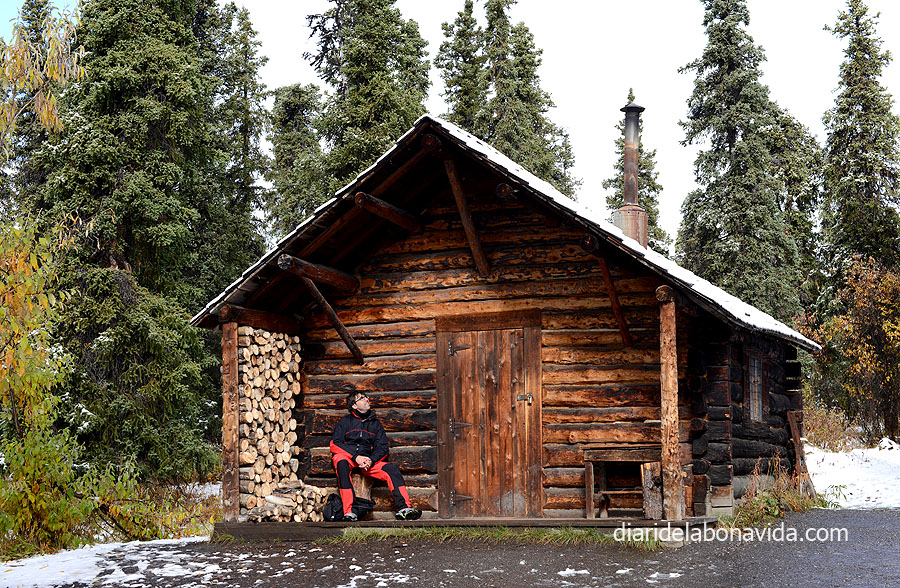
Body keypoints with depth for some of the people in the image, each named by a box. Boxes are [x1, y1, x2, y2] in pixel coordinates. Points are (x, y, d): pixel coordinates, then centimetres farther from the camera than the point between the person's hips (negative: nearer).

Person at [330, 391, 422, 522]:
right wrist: (356, 457, -15)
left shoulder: (375, 424, 21)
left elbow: (382, 448, 13)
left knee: (392, 469, -21)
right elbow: (334, 445, 0)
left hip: (369, 460, 3)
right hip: (346, 457, -3)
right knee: (341, 463, -38)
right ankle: (348, 511, -46)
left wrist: (371, 460, -10)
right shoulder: (345, 421, 12)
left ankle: (403, 508, -29)